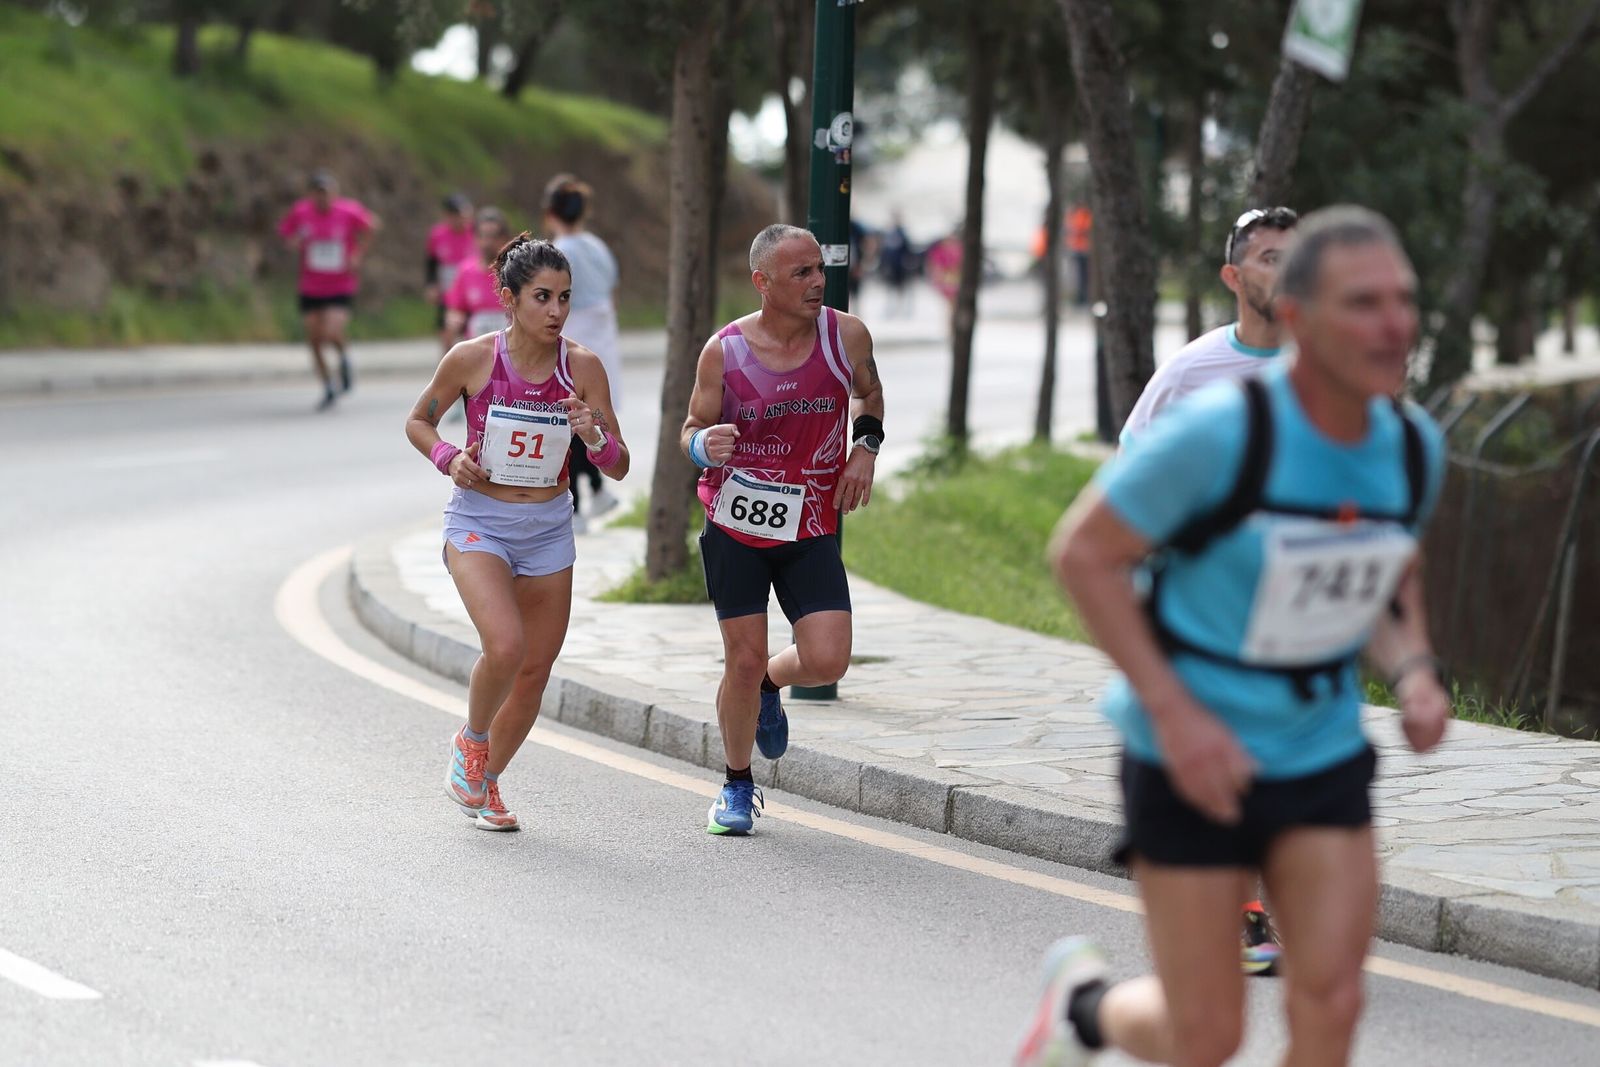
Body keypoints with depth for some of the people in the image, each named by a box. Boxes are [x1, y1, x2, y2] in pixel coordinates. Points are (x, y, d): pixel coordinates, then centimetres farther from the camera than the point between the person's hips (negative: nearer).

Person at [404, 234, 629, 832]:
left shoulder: (583, 368, -6)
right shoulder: (471, 359, -11)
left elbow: (619, 468, -2)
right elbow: (418, 422, 6)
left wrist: (593, 435, -23)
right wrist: (449, 458, -13)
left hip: (549, 529, 4)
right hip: (478, 520, -3)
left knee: (535, 672, 8)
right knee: (505, 646, -25)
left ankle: (485, 783, 31)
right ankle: (471, 739, 6)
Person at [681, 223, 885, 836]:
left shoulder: (847, 336, -7)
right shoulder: (723, 352, -12)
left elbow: (868, 393, 15)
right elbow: (692, 429, 1)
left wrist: (865, 447, -3)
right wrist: (704, 446, -23)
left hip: (811, 528, 1)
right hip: (734, 526, -1)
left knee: (827, 661, -11)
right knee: (743, 659, 0)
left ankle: (769, 685, 26)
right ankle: (737, 787, 23)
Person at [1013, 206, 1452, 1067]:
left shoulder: (1413, 446, -2)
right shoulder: (1221, 431, -21)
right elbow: (1082, 552, -14)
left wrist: (1415, 673, -4)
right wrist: (1176, 713, -20)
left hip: (1324, 759, 5)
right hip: (1194, 758, -5)